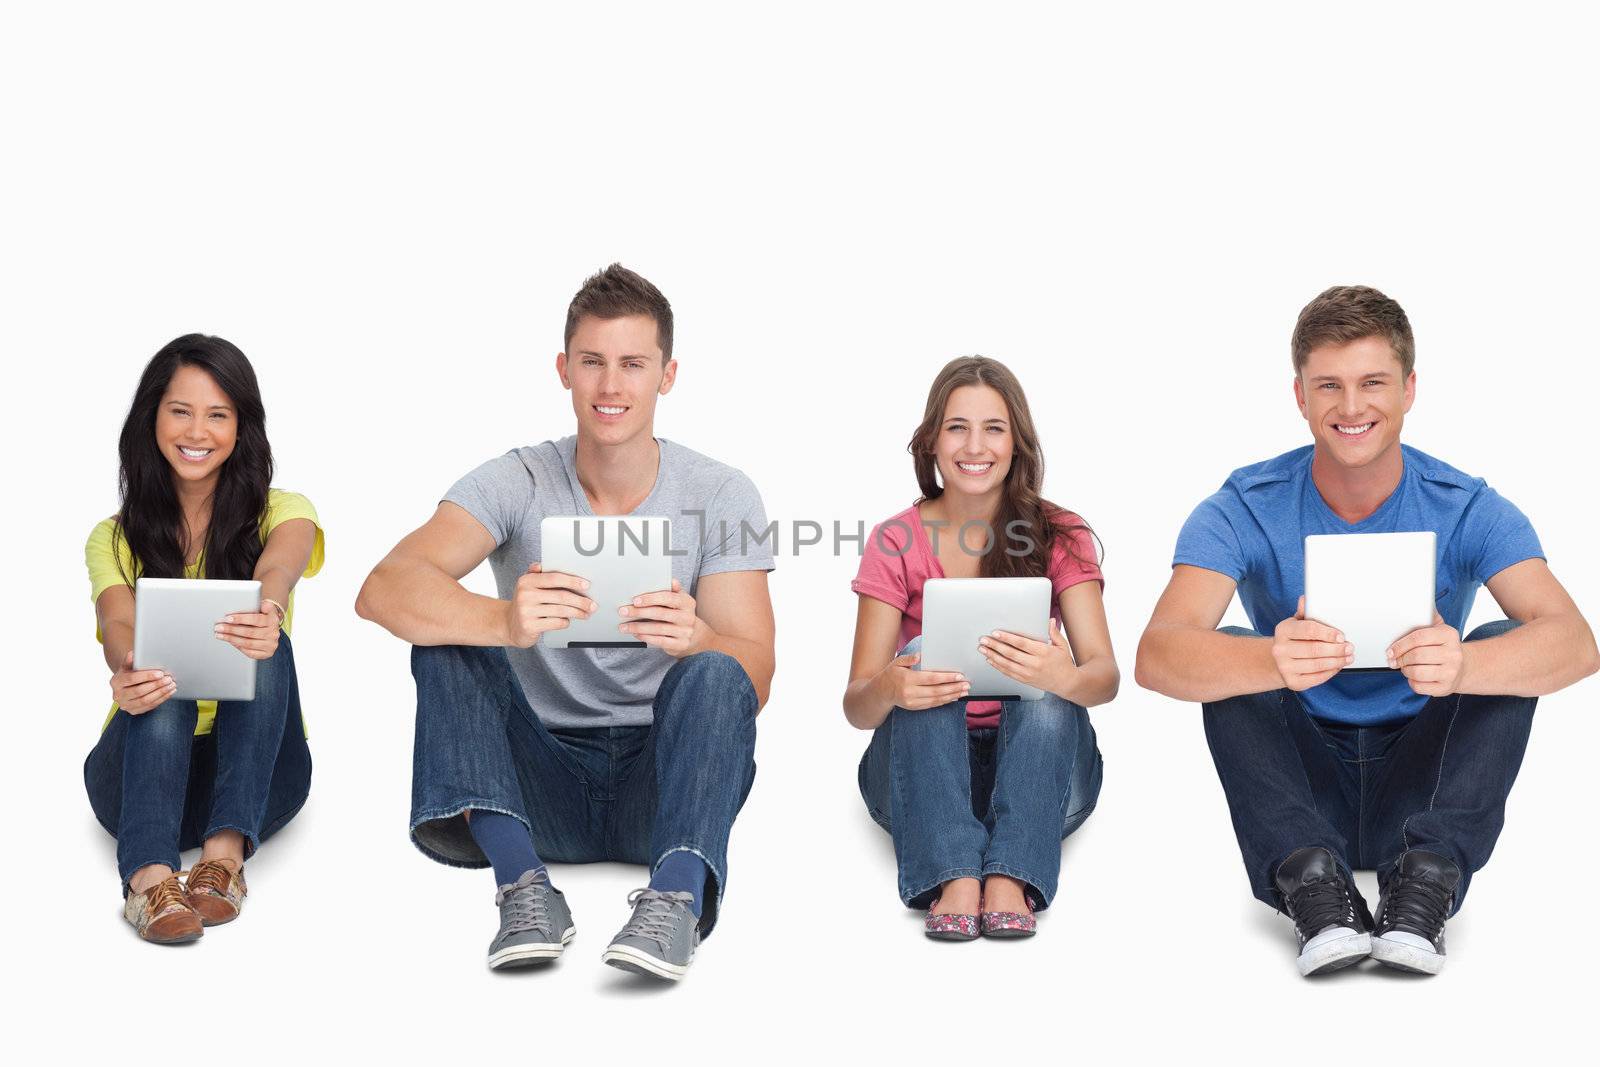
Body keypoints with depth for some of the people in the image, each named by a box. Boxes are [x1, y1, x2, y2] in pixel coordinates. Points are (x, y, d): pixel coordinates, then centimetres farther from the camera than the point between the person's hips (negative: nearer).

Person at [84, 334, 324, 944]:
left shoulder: (280, 512, 4)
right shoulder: (116, 538, 6)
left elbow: (280, 563, -22)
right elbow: (118, 624, -16)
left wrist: (269, 609, -48)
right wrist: (127, 672, -42)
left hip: (257, 770, 0)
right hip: (144, 769, 0)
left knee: (263, 647, -28)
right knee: (160, 670, -31)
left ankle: (226, 848, -41)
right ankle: (148, 873, -49)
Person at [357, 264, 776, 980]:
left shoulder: (719, 496, -3)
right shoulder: (517, 482, -4)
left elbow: (754, 680, -12)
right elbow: (383, 590, -22)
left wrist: (694, 638, -38)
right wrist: (505, 620, -45)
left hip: (664, 773, -1)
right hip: (543, 776, 1)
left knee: (715, 675, -29)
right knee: (447, 641, -22)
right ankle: (523, 883, -35)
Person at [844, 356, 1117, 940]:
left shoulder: (1058, 536, 0)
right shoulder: (896, 542, 0)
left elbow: (1104, 676, -14)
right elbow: (857, 705, -9)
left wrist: (1066, 677, -40)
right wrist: (888, 688, -34)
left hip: (1036, 764, 0)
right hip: (919, 771, 0)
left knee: (1046, 674, -28)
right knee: (920, 655, -27)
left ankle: (1010, 880, -40)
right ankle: (952, 880, -41)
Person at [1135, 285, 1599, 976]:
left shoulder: (1467, 510, -8)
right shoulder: (1245, 511, -10)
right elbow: (1157, 656, -26)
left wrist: (1462, 666, -48)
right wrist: (1274, 662, -49)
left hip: (1416, 783, 1)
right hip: (1299, 785, 0)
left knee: (1507, 649, -22)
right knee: (1232, 656, -25)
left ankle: (1425, 884, -31)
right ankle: (1315, 891, -34)